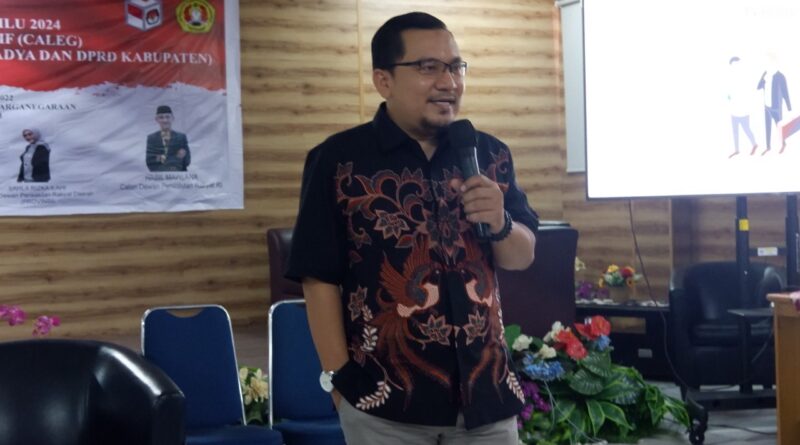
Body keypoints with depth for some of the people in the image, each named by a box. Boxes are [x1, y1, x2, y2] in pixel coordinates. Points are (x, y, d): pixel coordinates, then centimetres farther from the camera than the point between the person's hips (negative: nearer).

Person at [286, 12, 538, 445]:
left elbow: (523, 256, 11)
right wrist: (339, 377, -9)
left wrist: (500, 224, -10)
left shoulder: (490, 155, 6)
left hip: (486, 389, 4)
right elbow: (321, 278, -7)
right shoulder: (338, 160, -6)